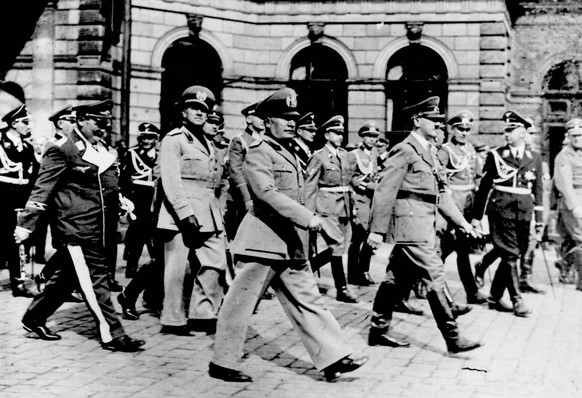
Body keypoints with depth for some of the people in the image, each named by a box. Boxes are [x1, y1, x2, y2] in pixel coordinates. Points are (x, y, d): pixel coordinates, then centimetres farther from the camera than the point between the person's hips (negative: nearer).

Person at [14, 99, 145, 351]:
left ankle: (34, 318, 32)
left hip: (93, 228, 9)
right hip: (74, 227, -9)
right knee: (95, 279, -5)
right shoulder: (62, 150, -12)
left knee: (68, 277, 17)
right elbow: (42, 189, -13)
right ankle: (111, 335, 0)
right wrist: (26, 224, -15)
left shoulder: (99, 151, 13)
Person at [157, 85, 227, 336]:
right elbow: (171, 182, -13)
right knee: (177, 269, -1)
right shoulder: (174, 139, -4)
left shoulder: (208, 143, 20)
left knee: (216, 264, 5)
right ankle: (173, 320, 8)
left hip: (209, 215, 8)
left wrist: (218, 215, 15)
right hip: (181, 214, -7)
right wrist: (185, 212, -20)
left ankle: (203, 315, 15)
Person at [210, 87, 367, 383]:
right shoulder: (258, 152, -11)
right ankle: (222, 363, 11)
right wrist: (307, 217, -28)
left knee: (306, 300, 7)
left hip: (290, 242, 9)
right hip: (262, 239, -9)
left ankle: (333, 359, 7)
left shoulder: (289, 153, 16)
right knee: (241, 301, 1)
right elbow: (267, 193, -23)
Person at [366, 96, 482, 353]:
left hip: (424, 226, 9)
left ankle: (378, 331, 21)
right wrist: (377, 229, -18)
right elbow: (385, 190, -14)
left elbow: (440, 194, 21)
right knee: (434, 278, -8)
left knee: (397, 280, 13)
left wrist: (462, 221, 14)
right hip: (411, 225, -9)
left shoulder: (429, 152, 19)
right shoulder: (404, 151, -10)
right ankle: (452, 338, -3)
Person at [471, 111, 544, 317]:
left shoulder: (534, 158, 10)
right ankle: (517, 301, -3)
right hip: (501, 210, -3)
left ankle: (495, 297, 19)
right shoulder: (495, 155, 2)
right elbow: (484, 187, 3)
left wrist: (539, 218, 8)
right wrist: (476, 216, 1)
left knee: (513, 254, 6)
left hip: (523, 212, 4)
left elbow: (538, 189, 12)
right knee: (510, 254, -7)